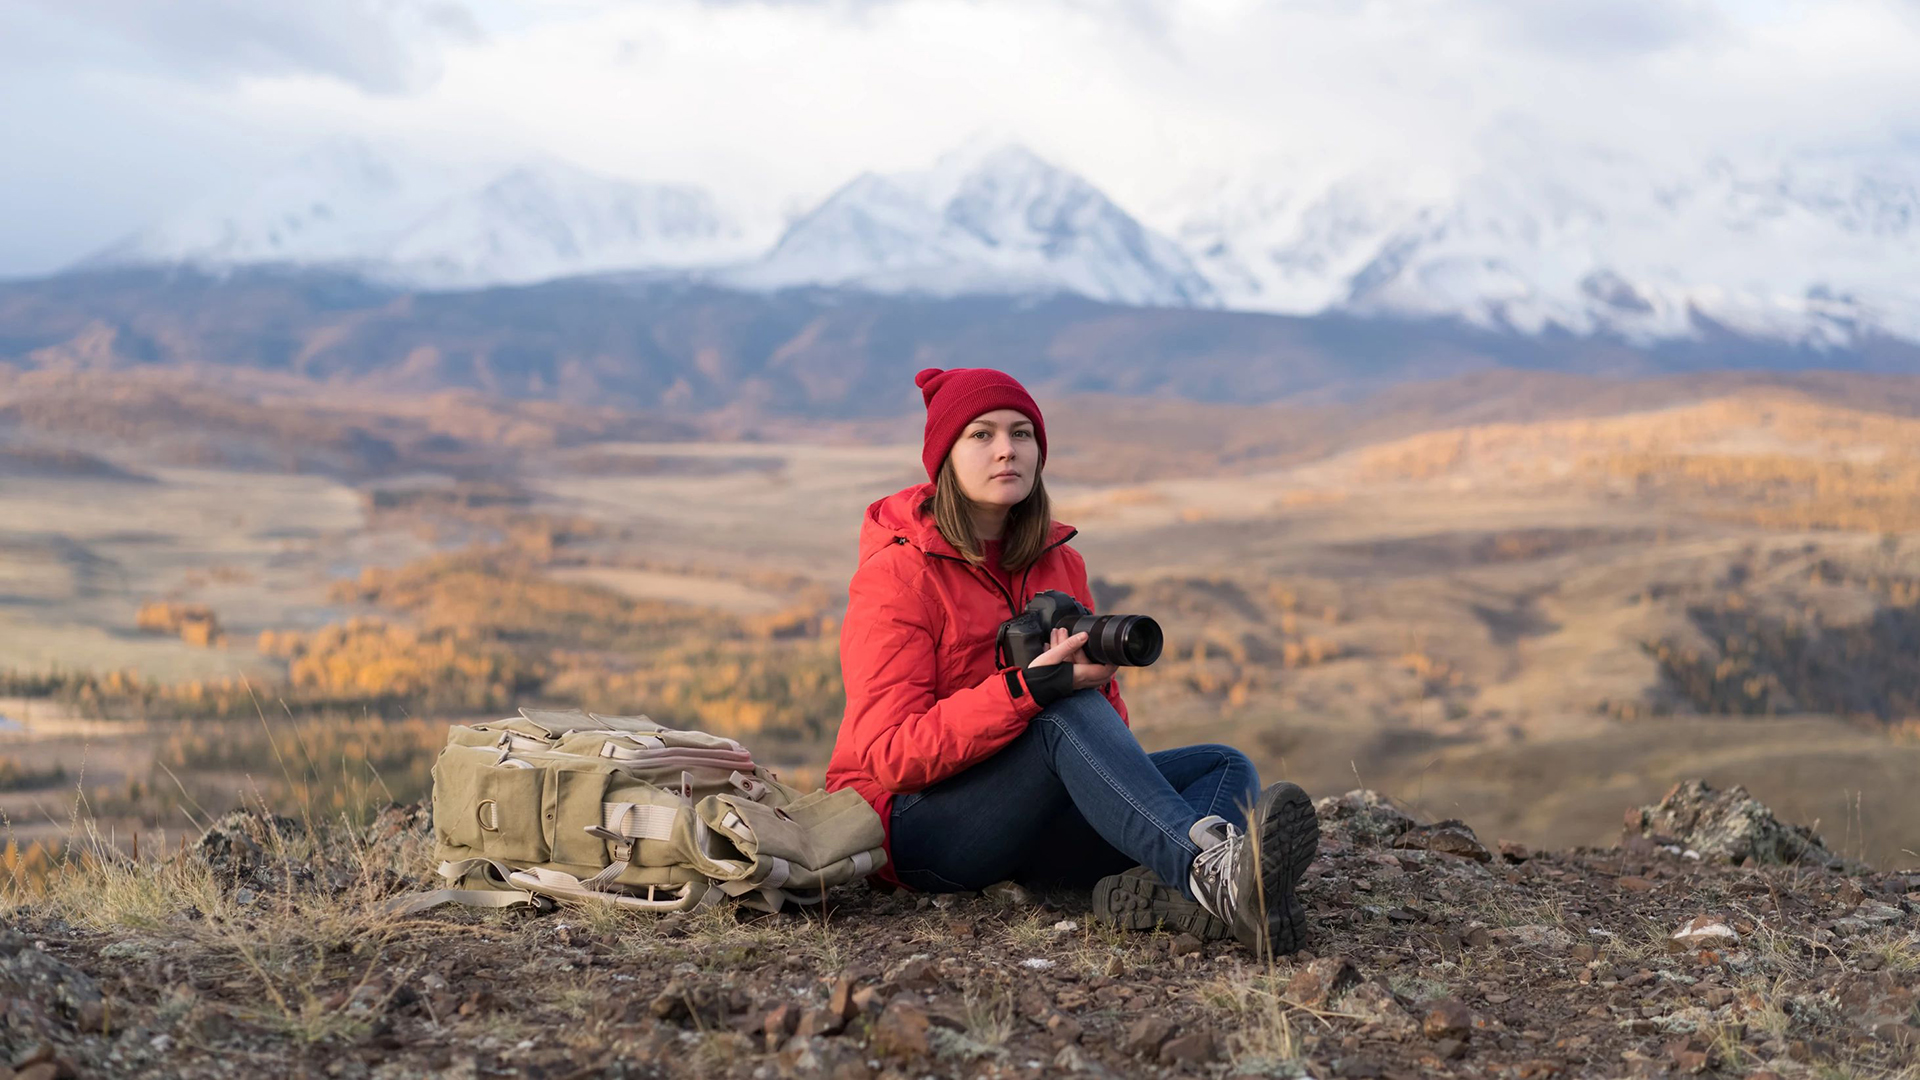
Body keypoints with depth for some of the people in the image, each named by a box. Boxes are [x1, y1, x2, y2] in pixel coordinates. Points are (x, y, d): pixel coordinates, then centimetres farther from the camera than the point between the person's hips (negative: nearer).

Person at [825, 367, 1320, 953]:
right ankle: (1213, 871, -52)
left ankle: (1157, 890, -47)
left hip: (1033, 821, 7)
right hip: (913, 828, -7)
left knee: (1226, 766, -13)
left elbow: (1103, 710, 13)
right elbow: (891, 755, -19)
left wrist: (1094, 672, -13)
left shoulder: (1059, 562, 11)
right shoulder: (897, 574, -9)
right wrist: (1031, 688, -31)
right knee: (1070, 715, -33)